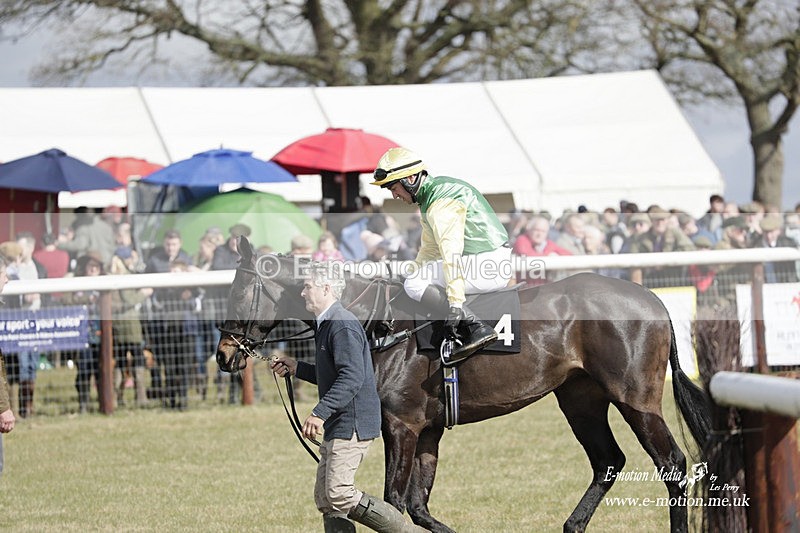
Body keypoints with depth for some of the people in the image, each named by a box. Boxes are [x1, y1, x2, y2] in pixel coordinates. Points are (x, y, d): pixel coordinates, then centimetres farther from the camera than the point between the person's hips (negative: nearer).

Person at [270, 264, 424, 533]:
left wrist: (320, 413, -29)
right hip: (338, 426, 11)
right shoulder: (327, 324, 19)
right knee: (325, 498, 8)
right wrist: (295, 367, 22)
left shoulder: (342, 325, -15)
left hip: (353, 424, -11)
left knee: (339, 495, -17)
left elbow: (351, 378, -25)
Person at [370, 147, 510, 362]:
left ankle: (476, 329, -20)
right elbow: (429, 250, 24)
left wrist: (455, 304, -32)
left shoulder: (441, 200, -18)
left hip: (488, 265, -10)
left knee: (415, 284, -14)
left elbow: (451, 253, -27)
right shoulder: (428, 198, 15)